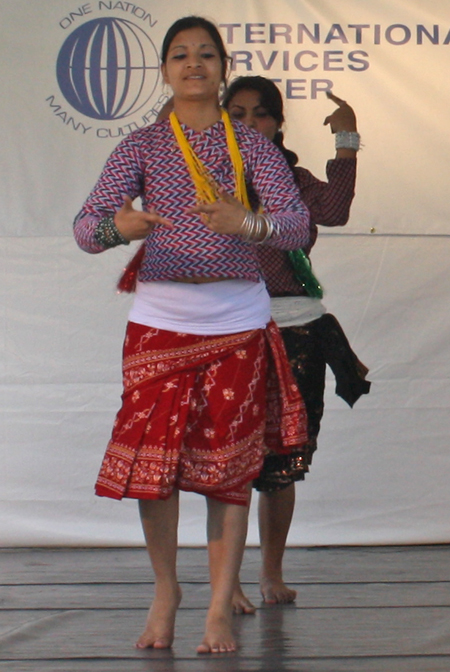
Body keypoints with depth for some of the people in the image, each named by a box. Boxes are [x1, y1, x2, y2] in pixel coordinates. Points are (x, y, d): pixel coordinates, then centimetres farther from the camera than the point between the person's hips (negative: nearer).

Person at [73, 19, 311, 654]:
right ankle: (165, 589, 20)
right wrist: (117, 228, -31)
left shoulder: (253, 146, 3)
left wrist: (245, 223, -31)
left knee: (229, 466, 0)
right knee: (152, 459, -3)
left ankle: (220, 610, 9)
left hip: (238, 321, 0)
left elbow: (297, 223, -10)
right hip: (159, 320, 0)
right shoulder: (142, 147, 4)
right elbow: (86, 226, -6)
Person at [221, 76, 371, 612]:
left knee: (282, 464, 8)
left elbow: (333, 211, -10)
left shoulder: (294, 180, 10)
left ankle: (272, 573, 24)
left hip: (295, 332, 3)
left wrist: (345, 142, -12)